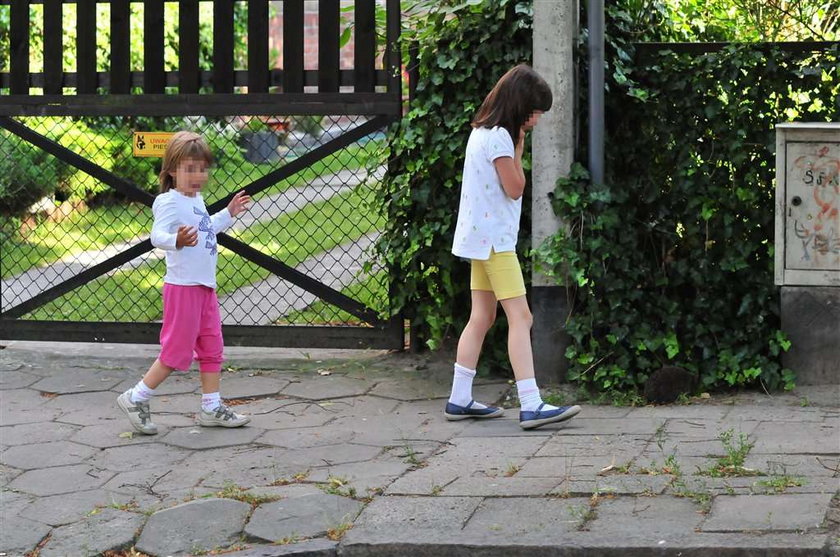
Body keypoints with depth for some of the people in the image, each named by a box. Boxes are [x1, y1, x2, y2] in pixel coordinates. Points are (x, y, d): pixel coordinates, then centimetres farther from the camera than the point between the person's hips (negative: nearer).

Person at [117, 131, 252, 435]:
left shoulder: (196, 200, 13)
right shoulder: (169, 202, -15)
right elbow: (157, 235, -31)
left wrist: (228, 213, 34)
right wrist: (176, 240, -50)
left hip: (205, 287, 9)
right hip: (183, 286, -9)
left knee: (212, 349, 12)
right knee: (177, 350, -5)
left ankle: (211, 408, 20)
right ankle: (136, 398, 6)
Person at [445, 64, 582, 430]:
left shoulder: (484, 132, 14)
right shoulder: (499, 137, -16)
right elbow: (515, 188, -12)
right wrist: (519, 146, -7)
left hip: (481, 237, 10)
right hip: (494, 239, -10)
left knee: (482, 318, 11)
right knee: (520, 317, -11)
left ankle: (460, 400, 13)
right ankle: (531, 406, -15)